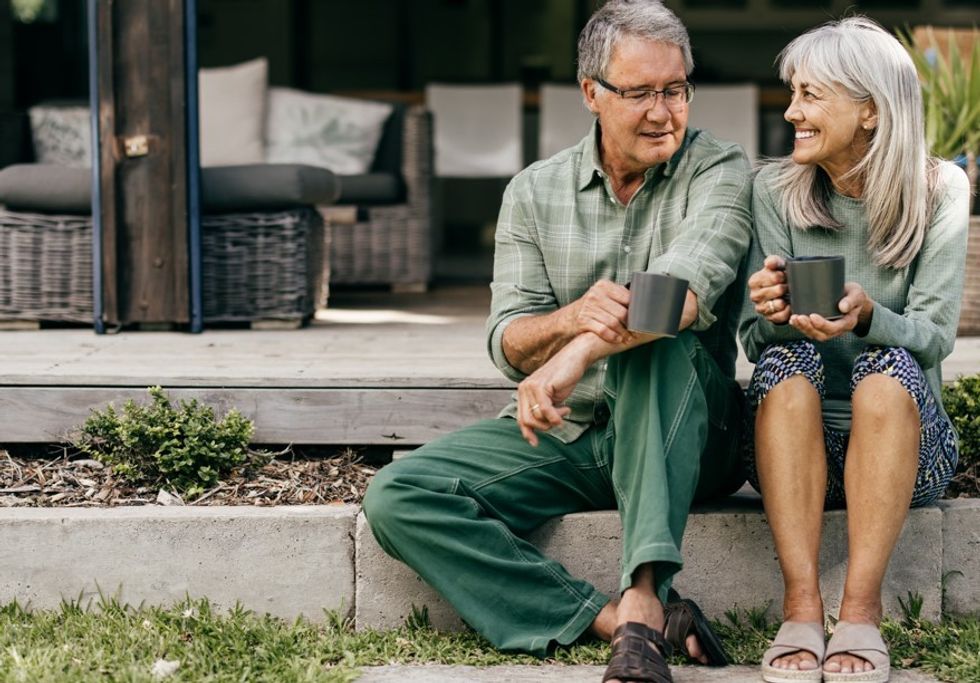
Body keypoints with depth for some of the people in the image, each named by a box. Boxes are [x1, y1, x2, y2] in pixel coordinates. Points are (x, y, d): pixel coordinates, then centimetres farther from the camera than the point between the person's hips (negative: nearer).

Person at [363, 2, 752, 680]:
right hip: (559, 436, 4)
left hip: (682, 440, -3)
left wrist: (577, 354, -40)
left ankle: (642, 600, -45)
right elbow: (508, 346, -3)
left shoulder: (719, 170, -4)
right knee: (397, 497, -18)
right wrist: (574, 317, -28)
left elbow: (690, 284, -25)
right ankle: (613, 618, -31)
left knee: (654, 335, -35)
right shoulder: (535, 193, 6)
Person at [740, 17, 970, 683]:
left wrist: (866, 317, -32)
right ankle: (801, 608, -36)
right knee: (785, 359, -29)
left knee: (888, 366, -31)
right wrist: (770, 313, -29)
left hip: (903, 442, -1)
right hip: (793, 445, 1)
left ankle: (861, 611, -35)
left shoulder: (937, 191, -3)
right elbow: (753, 338, -4)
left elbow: (934, 336, -11)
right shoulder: (776, 191, 0)